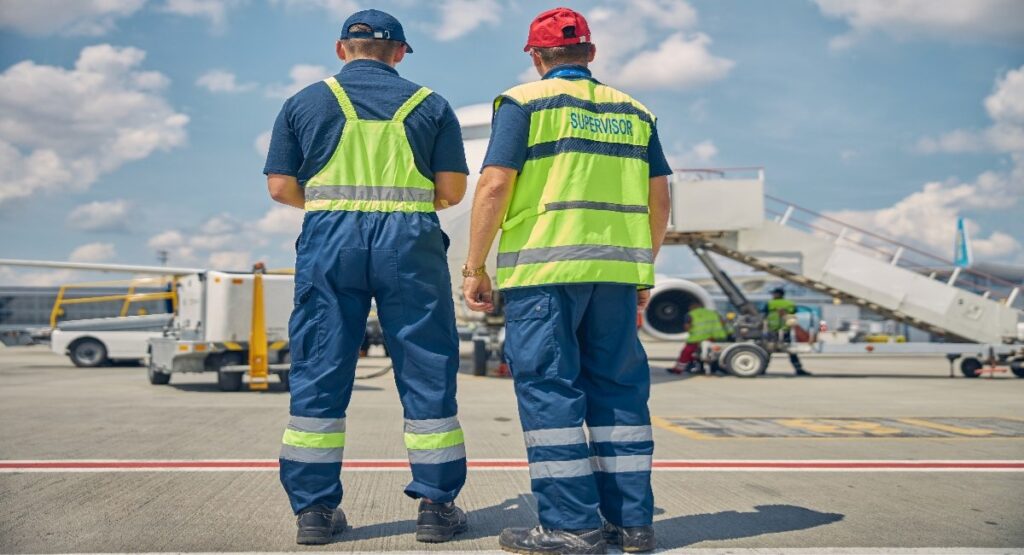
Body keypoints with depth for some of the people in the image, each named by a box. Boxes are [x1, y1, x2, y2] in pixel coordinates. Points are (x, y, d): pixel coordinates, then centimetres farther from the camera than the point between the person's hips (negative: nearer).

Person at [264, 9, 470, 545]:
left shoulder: (304, 102, 9)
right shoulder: (429, 104, 9)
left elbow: (280, 186, 4)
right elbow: (452, 189, 3)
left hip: (329, 240, 1)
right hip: (410, 243, 0)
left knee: (319, 375, 6)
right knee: (427, 374, 5)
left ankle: (314, 507, 8)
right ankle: (436, 505, 9)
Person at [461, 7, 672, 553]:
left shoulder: (524, 101, 2)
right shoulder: (635, 112, 16)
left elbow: (495, 186, -8)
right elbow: (659, 199, 14)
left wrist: (475, 266, -2)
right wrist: (642, 270, 22)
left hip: (543, 267, -5)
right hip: (617, 267, 5)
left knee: (548, 389, 0)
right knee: (618, 386, 10)